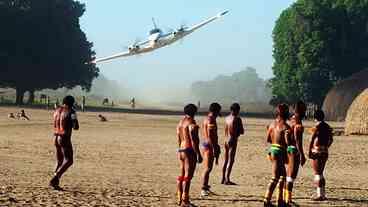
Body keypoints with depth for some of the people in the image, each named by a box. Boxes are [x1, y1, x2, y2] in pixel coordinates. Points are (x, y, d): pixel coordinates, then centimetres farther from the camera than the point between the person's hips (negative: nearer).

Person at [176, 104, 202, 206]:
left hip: (180, 151, 9)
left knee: (182, 175, 15)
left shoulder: (180, 122, 14)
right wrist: (198, 154, -15)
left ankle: (179, 199, 19)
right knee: (188, 176, -8)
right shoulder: (192, 123, -12)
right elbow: (194, 140, -17)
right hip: (190, 151, -9)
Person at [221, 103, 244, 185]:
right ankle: (227, 179, -11)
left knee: (226, 160, 14)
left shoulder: (227, 118, 10)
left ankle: (223, 179, 17)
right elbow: (242, 132, -8)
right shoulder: (237, 119, -11)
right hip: (233, 141, -7)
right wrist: (239, 129, 11)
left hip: (226, 141, 7)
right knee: (230, 161, -7)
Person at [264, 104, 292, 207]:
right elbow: (288, 142, -21)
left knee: (283, 175, 19)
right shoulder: (285, 126, -13)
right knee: (275, 178, -7)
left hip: (272, 150, 8)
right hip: (280, 152, -8)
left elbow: (268, 139, 14)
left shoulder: (272, 124, 8)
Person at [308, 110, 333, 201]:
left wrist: (309, 152, -10)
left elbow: (312, 141, -17)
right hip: (325, 152, 7)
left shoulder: (316, 127, -14)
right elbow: (331, 140, 18)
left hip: (316, 151, -7)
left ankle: (319, 194, -4)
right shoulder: (327, 127, 8)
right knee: (321, 173, 16)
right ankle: (323, 194, 18)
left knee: (317, 173, -2)